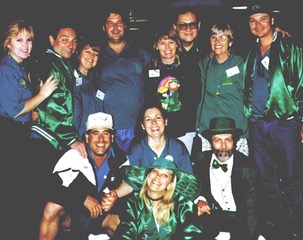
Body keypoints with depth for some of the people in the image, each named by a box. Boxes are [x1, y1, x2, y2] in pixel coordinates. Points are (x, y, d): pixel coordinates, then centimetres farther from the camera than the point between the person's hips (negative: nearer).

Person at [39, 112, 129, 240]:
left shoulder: (121, 160, -6)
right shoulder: (73, 156, -15)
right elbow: (54, 188, -20)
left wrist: (115, 198, -20)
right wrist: (84, 198, -29)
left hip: (103, 213, 2)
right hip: (70, 213, -2)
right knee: (51, 209, -31)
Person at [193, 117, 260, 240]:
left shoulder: (247, 168, -12)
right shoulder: (202, 160, -4)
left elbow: (251, 211, -14)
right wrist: (199, 199, -12)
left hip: (239, 219, -2)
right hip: (210, 215, 2)